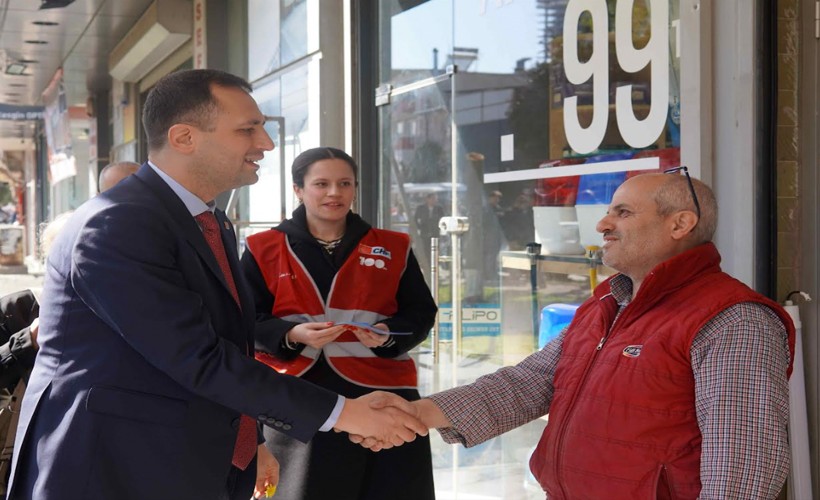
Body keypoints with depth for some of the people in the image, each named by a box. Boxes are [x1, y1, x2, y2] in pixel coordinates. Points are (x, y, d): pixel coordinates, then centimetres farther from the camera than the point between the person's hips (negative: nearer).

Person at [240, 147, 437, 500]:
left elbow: (421, 313, 10)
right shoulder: (265, 249, 5)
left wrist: (388, 334, -11)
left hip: (381, 395, 2)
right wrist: (292, 335, -15)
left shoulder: (393, 248, 10)